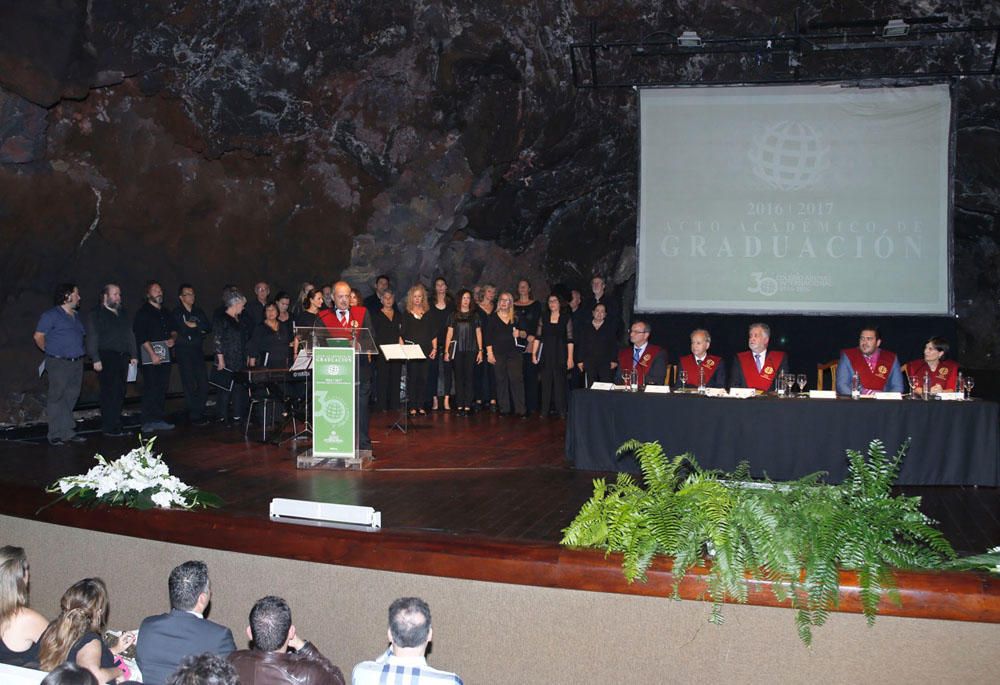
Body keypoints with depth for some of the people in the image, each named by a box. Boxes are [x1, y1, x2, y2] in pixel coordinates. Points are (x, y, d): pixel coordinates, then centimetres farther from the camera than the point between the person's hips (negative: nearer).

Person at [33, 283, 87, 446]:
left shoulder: (75, 316, 17)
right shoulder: (51, 315, -5)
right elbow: (38, 336, -5)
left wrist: (78, 352, 11)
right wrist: (51, 351, 4)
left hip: (77, 363, 7)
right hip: (59, 364, -7)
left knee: (71, 398, 9)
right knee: (57, 398, -4)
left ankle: (68, 433, 14)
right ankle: (56, 435, 0)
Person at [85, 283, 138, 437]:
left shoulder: (123, 313, 20)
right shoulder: (96, 314, 0)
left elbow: (130, 335, 22)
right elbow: (92, 338, -6)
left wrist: (134, 354, 15)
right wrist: (96, 359, -13)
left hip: (122, 357, 6)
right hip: (106, 358, -6)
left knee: (120, 393, 6)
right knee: (109, 394, -9)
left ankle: (116, 426, 12)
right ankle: (110, 428, -6)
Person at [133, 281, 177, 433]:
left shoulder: (165, 312, 18)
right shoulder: (143, 312, -4)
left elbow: (173, 330, 27)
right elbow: (141, 337, -12)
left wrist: (173, 339, 4)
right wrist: (152, 354, -18)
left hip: (165, 356, 7)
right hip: (150, 358, -7)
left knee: (162, 390, 8)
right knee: (150, 390, -9)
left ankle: (159, 420, 14)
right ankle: (147, 423, -6)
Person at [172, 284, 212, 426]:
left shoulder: (199, 311, 16)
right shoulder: (177, 313, 0)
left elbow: (209, 328, 5)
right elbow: (183, 331, -15)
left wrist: (194, 325, -7)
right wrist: (200, 330, -3)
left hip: (198, 351, 5)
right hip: (184, 352, -5)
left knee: (203, 383, 0)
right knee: (190, 385, -4)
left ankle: (200, 413, 11)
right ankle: (194, 416, 2)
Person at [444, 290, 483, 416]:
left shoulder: (475, 315, 9)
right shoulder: (453, 315, 8)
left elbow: (478, 333, 9)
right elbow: (449, 333, 8)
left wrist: (480, 350, 3)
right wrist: (446, 351, 2)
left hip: (471, 350, 0)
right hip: (457, 350, 0)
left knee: (470, 377, -3)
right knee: (459, 377, 1)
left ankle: (467, 406, -1)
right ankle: (459, 406, 4)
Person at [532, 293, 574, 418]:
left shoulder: (566, 318, 1)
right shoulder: (544, 318, 9)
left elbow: (570, 340, -1)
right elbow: (538, 337, 8)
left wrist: (570, 358, -7)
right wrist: (534, 353, 2)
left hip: (560, 355, -2)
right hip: (546, 354, 2)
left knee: (560, 382, -1)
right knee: (546, 382, 4)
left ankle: (561, 411, 7)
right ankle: (544, 411, 9)